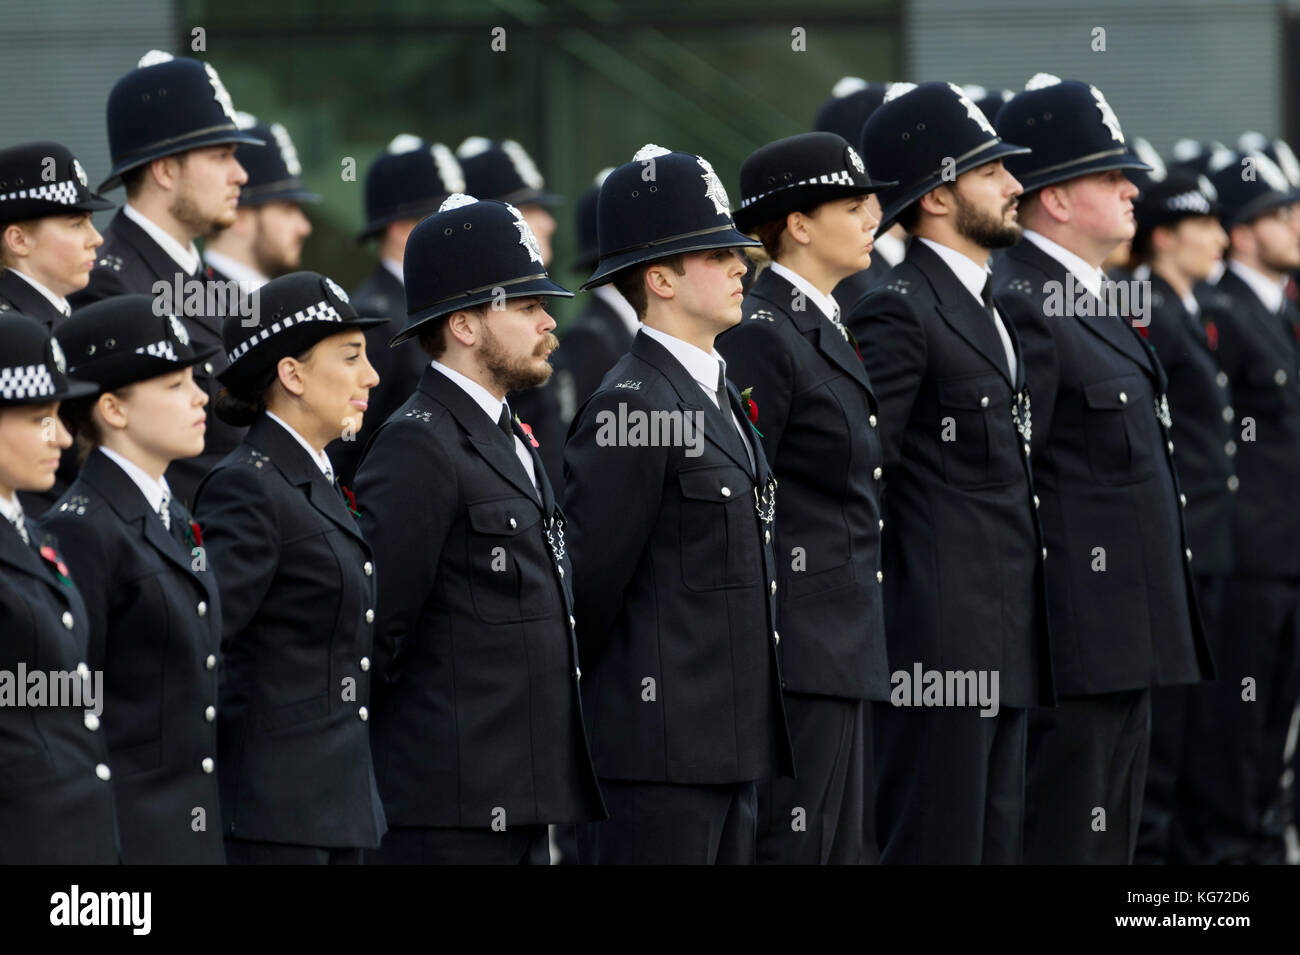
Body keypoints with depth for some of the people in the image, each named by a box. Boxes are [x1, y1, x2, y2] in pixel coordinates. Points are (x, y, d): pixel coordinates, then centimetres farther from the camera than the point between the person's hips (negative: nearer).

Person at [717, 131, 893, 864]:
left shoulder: (826, 330, 17)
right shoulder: (760, 335, -13)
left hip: (843, 657, 10)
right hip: (798, 653, -10)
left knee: (849, 846, 10)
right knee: (794, 842, -9)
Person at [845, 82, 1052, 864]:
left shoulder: (986, 311, 18)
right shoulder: (901, 314, -13)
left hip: (1006, 651, 10)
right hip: (938, 645, -10)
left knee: (997, 841, 10)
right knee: (937, 840, -7)